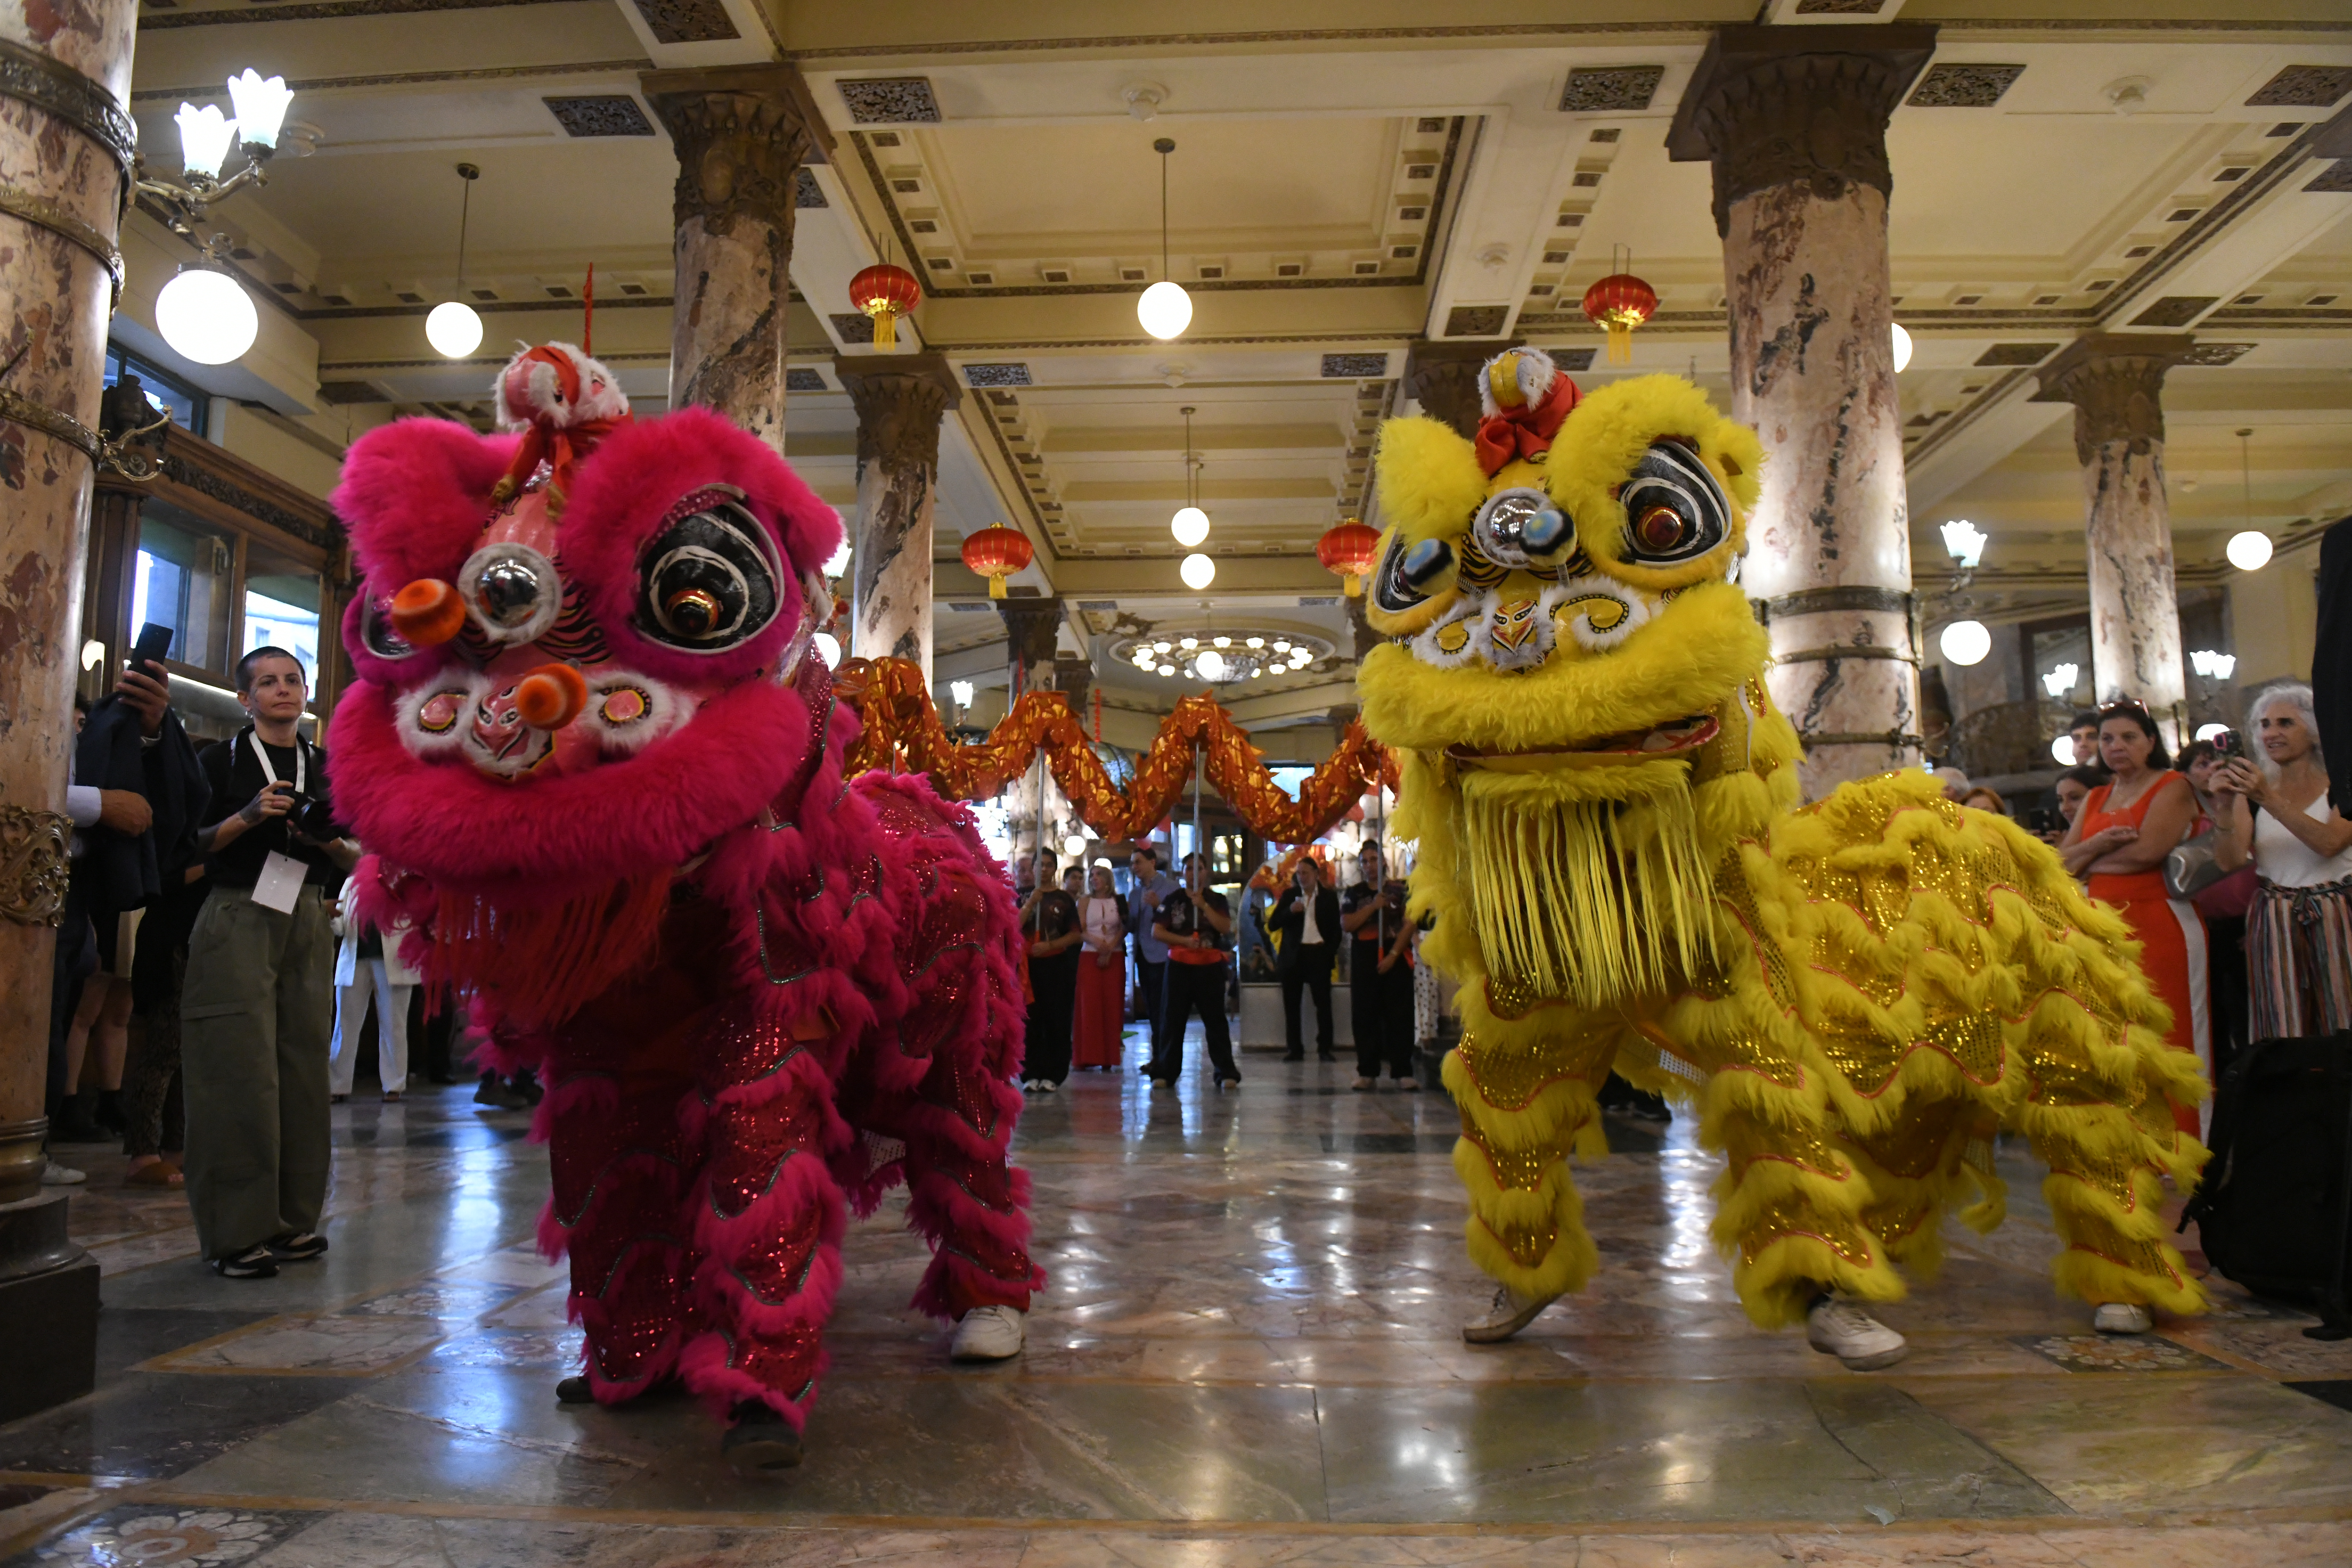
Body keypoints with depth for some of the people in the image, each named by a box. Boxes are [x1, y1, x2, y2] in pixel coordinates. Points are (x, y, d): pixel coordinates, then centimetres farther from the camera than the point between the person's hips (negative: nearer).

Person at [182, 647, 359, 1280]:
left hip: (308, 925, 4)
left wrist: (333, 841, -5)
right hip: (238, 921, -4)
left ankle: (291, 1220, 10)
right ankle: (238, 1233, -4)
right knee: (241, 1072, -9)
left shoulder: (326, 767, 15)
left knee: (304, 1071, 2)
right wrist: (248, 816, -16)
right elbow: (191, 844, -2)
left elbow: (353, 862, 16)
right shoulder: (222, 759, 5)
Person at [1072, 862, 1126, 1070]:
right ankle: (1089, 1056, -5)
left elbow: (1124, 929, 3)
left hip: (1115, 957, 0)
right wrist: (1097, 943, -18)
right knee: (1089, 1005, -6)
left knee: (1112, 1005, -3)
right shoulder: (1084, 902, 10)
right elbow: (1081, 930, 1)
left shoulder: (1119, 901, 9)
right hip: (1089, 957, 0)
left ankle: (1111, 1057, 0)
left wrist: (1109, 949, -10)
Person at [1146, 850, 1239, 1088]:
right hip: (1179, 966, 0)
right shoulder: (1172, 900, 5)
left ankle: (1225, 1072, 5)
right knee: (1172, 1019, 2)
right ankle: (1165, 1071, 9)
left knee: (1216, 1019, 1)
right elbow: (1157, 931, -1)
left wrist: (1203, 905, -16)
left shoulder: (1217, 900, 6)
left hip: (1210, 966, 0)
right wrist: (1183, 941, -15)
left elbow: (1225, 928, -9)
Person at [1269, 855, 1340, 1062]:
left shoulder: (1329, 897, 6)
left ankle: (1325, 1049, 1)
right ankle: (1294, 1049, 8)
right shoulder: (1289, 895, 8)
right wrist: (1290, 911, -13)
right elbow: (1272, 925, 3)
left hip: (1319, 954, -1)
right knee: (1291, 1005, 2)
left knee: (1323, 1003, -4)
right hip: (1294, 955, 2)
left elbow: (1336, 930, 9)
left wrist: (1330, 952, -3)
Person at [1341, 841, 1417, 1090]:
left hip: (1395, 959, -2)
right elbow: (1346, 925, -2)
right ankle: (1367, 1073, 6)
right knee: (1365, 1017, 1)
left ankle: (1403, 1072, -2)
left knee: (1400, 1016, -4)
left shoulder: (1400, 890, 5)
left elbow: (1409, 925, -3)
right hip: (1364, 961, 2)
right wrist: (1373, 907, -12)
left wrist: (1393, 955, -12)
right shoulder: (1354, 894, 11)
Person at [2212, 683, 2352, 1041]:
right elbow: (2232, 860, -6)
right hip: (2274, 924, 1)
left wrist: (2270, 799, -27)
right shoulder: (2251, 789, 5)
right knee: (2283, 1030, 2)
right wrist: (2224, 809, -22)